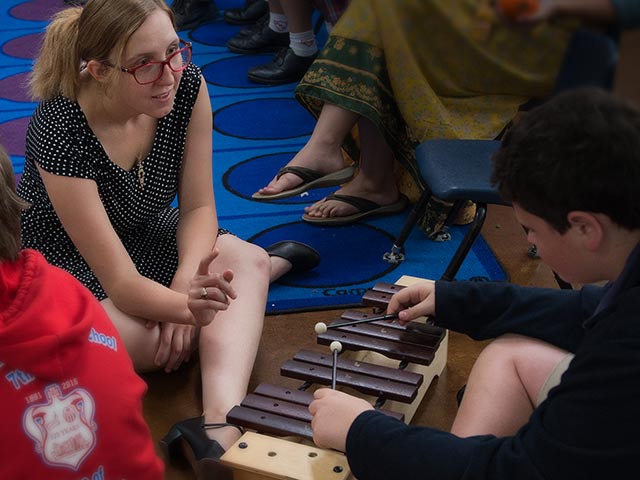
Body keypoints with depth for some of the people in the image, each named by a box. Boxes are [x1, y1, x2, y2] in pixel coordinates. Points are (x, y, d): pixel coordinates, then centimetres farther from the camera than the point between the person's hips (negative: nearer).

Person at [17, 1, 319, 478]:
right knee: (162, 342, -31)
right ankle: (273, 264, -4)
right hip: (61, 265, -5)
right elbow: (121, 285, -34)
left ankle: (219, 423, -38)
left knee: (245, 260, -23)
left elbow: (198, 206, -11)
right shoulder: (59, 133, -34)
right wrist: (188, 306, -54)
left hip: (145, 237, 5)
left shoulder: (187, 85, -19)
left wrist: (185, 287, -28)